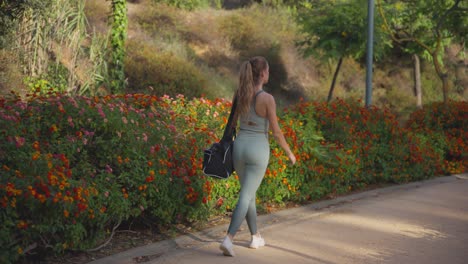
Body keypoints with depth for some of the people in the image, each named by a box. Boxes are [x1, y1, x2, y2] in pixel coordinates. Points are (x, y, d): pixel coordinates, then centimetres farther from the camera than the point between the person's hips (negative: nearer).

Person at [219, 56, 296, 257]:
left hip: (240, 146, 6)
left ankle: (256, 237, 31)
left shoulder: (239, 93, 0)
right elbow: (276, 131, -12)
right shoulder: (267, 98, -17)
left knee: (249, 193, 21)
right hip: (258, 150, -5)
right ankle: (228, 240, -16)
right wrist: (289, 153, 2)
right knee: (245, 197, -3)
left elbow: (232, 122, 10)